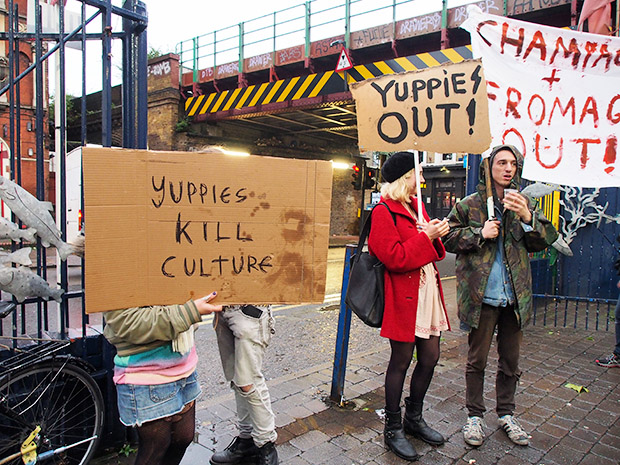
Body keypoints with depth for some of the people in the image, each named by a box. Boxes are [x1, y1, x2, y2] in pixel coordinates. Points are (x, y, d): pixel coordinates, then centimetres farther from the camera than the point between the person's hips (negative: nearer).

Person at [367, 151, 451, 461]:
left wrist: (436, 235, 3)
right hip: (404, 296, -9)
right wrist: (426, 236, -16)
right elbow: (395, 258, -21)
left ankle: (414, 418, 35)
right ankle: (393, 430, 21)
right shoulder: (384, 212, -12)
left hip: (428, 291, 9)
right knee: (401, 361, 3)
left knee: (430, 357, 14)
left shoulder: (416, 207, 16)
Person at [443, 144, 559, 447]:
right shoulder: (470, 204, -1)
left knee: (510, 360, 15)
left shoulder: (525, 204, 7)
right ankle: (474, 416, 25)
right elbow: (448, 238, 0)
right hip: (481, 294, -3)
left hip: (515, 295, 3)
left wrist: (526, 217, -15)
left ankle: (506, 414, 34)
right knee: (477, 359, 8)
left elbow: (542, 243, 2)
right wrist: (479, 234, -14)